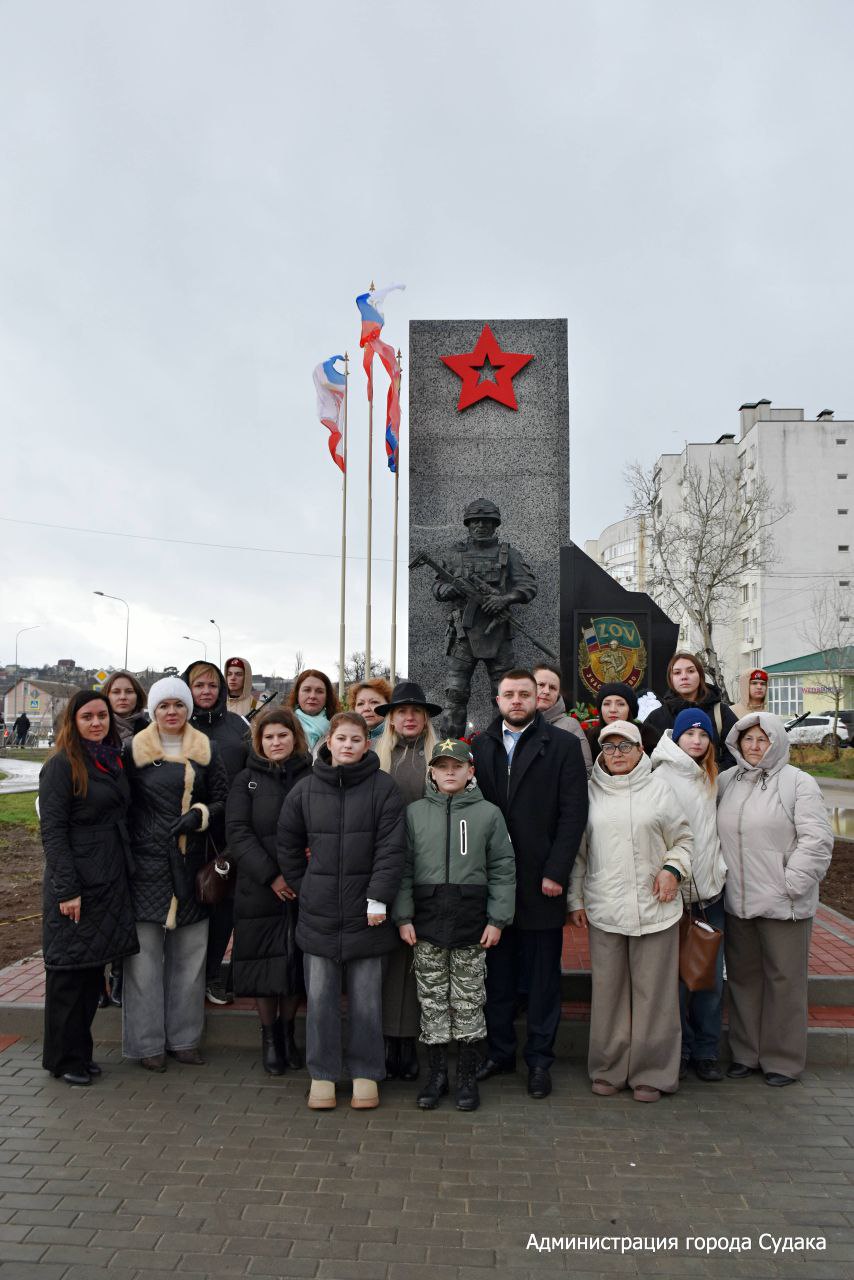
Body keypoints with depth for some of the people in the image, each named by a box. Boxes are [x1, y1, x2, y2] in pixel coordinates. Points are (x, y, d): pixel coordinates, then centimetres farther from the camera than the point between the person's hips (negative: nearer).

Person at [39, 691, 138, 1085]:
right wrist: (67, 889, -18)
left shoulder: (113, 760, 11)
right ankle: (63, 1060, 19)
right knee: (69, 971, 4)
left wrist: (121, 876, 12)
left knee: (93, 969, 14)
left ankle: (80, 1052, 27)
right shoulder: (62, 765, -11)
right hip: (75, 883, -7)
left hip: (109, 882, 7)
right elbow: (52, 831, -14)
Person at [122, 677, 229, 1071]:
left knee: (189, 957, 9)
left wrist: (200, 814, -12)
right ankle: (147, 1042, 15)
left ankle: (183, 1038, 22)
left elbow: (223, 802, 8)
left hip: (192, 865, 3)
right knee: (145, 957, 1)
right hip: (146, 865, -2)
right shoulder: (134, 751, 1)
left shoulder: (206, 751, 7)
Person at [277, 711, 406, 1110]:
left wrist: (378, 899, -11)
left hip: (365, 913, -2)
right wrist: (303, 890, 9)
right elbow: (287, 846, 12)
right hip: (318, 913, 2)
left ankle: (365, 1073, 25)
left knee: (366, 997, 8)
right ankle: (322, 1074, 24)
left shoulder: (383, 788, -4)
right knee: (320, 996, 9)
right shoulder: (306, 789, 3)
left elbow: (391, 848, -7)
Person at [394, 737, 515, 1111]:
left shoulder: (488, 813, 2)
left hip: (471, 918, -1)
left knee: (469, 1001, 7)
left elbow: (503, 870, 2)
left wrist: (498, 919, -3)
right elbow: (403, 867, 3)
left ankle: (467, 1076, 21)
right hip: (427, 919, 1)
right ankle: (437, 1073, 23)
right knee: (432, 1000, 9)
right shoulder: (414, 812, 4)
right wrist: (403, 916, -2)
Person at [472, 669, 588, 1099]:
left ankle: (539, 1059, 23)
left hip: (541, 881, -2)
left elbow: (573, 814, -6)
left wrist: (556, 871, -12)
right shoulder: (480, 746, 7)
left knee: (543, 976, 9)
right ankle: (500, 1051, 29)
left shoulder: (564, 745, -1)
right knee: (497, 972, 14)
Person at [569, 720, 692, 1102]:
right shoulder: (590, 791, 7)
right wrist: (575, 900, 8)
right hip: (603, 909, 1)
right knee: (608, 990, 7)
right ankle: (608, 1069, 23)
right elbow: (578, 850, 11)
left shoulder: (658, 788, 5)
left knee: (653, 991, 4)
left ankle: (651, 1073, 19)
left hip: (654, 908, -1)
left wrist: (673, 869, -6)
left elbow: (682, 839, 12)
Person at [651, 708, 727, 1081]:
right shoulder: (662, 777, -8)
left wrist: (722, 868, 11)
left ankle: (706, 1051, 21)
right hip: (675, 892, -6)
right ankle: (679, 1050, 17)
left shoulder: (711, 778, 14)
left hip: (711, 891, 6)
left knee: (712, 976, 8)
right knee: (678, 976, 2)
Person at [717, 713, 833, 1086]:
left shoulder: (798, 782, -7)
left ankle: (783, 1059, 22)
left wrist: (791, 884, -14)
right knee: (742, 977, 15)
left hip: (783, 903, -5)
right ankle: (745, 1053, 30)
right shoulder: (727, 781, 8)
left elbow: (816, 840, -11)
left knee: (784, 980, 6)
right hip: (737, 901, 5)